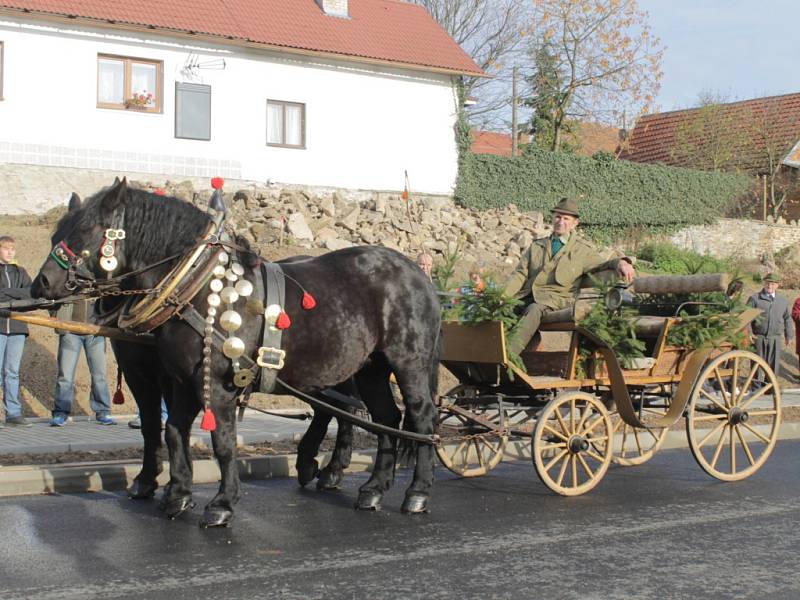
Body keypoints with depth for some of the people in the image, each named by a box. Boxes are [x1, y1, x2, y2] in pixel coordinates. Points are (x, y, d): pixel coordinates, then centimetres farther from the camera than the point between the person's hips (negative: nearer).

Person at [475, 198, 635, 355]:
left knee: (534, 309, -38)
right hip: (528, 295, 4)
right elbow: (520, 274, 17)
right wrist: (503, 295, 1)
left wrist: (620, 262, -8)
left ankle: (507, 355, -51)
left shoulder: (583, 249, 20)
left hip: (557, 298, -4)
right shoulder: (537, 246, 26)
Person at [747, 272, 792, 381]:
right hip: (759, 337, -3)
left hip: (775, 339, 3)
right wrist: (749, 332, -13)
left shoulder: (783, 301, 11)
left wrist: (788, 335, 18)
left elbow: (787, 319, 19)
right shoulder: (754, 298, -1)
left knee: (773, 364, 8)